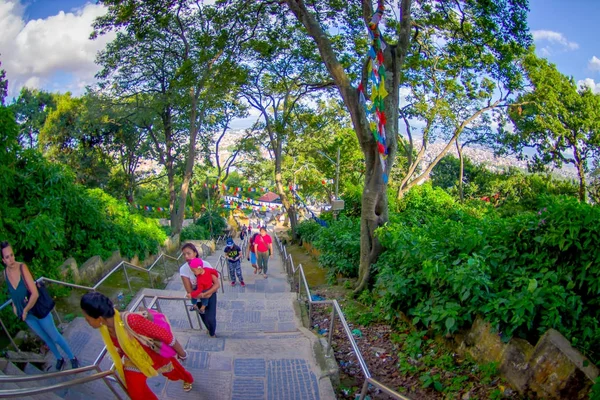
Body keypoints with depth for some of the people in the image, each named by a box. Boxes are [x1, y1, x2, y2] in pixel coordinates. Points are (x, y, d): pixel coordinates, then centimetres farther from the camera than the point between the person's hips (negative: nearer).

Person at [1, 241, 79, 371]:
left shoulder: (22, 267, -27)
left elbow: (35, 294, -28)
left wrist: (25, 310, -17)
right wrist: (14, 306, 1)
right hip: (26, 314, 5)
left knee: (55, 336, 10)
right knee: (45, 338, 21)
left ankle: (72, 358, 29)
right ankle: (59, 358, 42)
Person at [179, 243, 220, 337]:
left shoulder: (205, 264, -25)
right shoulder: (183, 269, -23)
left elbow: (217, 284, -22)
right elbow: (190, 291, -17)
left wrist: (205, 294, -35)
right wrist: (204, 296, -26)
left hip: (210, 293, -1)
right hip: (197, 296, 2)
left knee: (210, 318, -7)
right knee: (204, 317, 16)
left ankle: (212, 333, 29)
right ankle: (210, 329, 53)